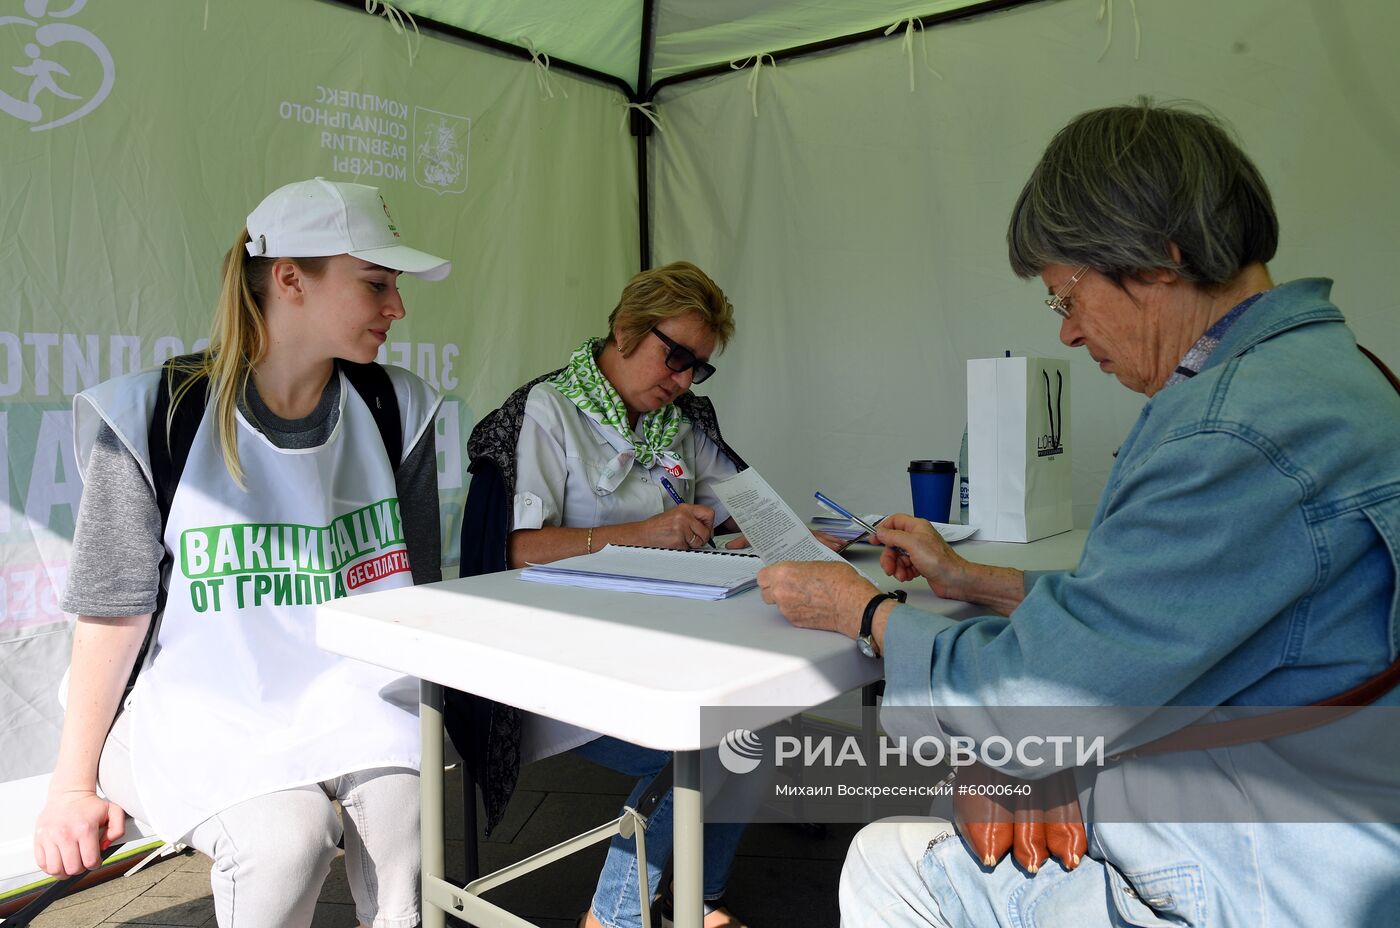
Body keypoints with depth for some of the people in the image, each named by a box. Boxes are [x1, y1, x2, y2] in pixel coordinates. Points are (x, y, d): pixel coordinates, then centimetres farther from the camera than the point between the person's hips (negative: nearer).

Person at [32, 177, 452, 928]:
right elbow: (114, 611, -2)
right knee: (284, 837, -28)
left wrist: (413, 720, -2)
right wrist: (74, 784, 2)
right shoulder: (156, 416, -6)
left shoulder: (396, 411, 4)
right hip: (204, 709, -2)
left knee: (411, 813, -26)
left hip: (353, 698, 2)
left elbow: (412, 595, 8)